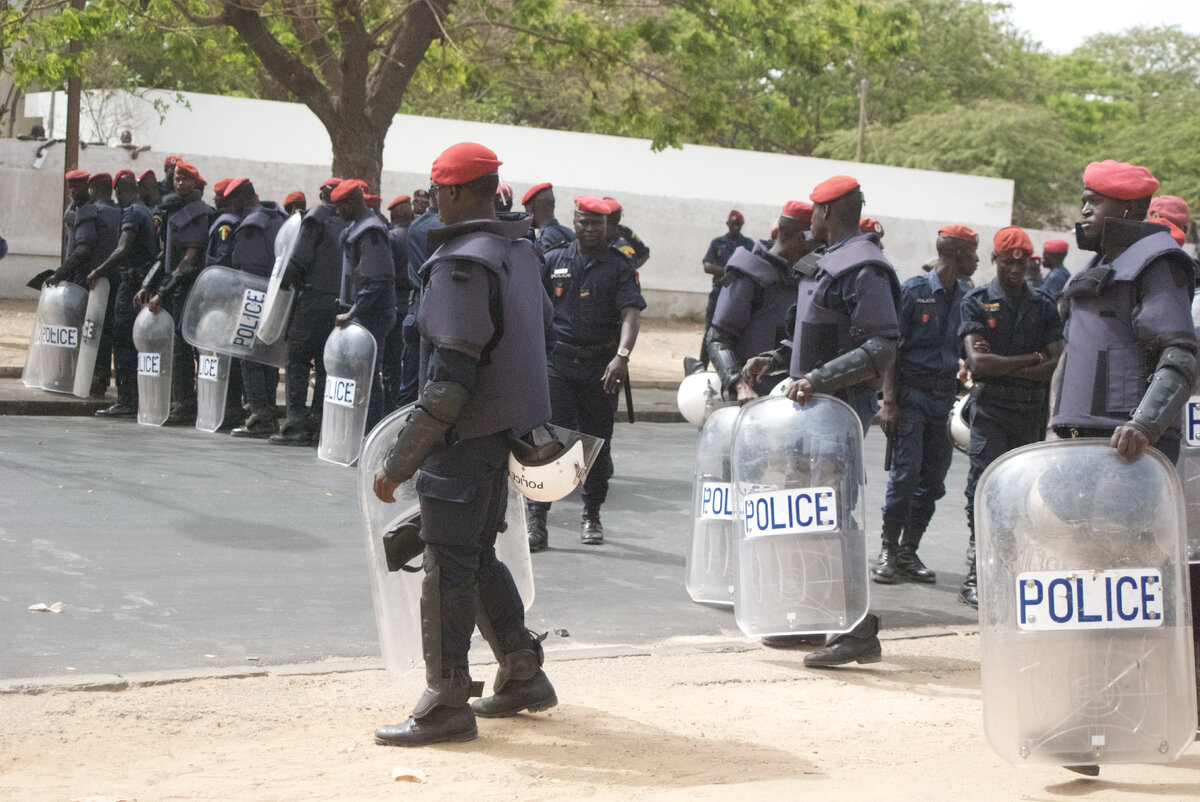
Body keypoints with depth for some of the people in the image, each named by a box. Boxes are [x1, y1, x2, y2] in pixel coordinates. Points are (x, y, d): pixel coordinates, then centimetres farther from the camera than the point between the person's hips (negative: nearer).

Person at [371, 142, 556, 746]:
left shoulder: (462, 266, -21)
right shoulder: (520, 250, 9)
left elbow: (449, 383, -24)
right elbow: (543, 324, 23)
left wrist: (398, 463, -21)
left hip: (465, 438, -9)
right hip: (505, 427, 10)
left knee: (448, 566, -2)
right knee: (479, 556, 20)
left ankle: (446, 703, 4)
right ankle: (523, 677, 28)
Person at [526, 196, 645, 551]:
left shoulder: (619, 266, 3)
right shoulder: (553, 261, 8)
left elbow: (631, 314, -9)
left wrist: (622, 355, -24)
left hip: (601, 365, 0)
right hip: (558, 361, 0)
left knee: (598, 442, 8)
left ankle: (592, 516, 23)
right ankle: (536, 519, -8)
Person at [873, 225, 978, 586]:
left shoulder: (968, 296, 10)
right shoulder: (913, 291, -5)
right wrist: (889, 402, -12)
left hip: (947, 393, 5)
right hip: (911, 390, -5)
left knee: (933, 479, 4)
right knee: (906, 472, -9)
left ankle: (908, 552, 14)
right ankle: (888, 550, 3)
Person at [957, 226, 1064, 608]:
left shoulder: (1043, 304, 12)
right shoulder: (977, 301, 3)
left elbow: (1057, 364, 1)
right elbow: (978, 362, -9)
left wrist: (1002, 366, -8)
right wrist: (1033, 359, -6)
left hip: (1033, 408, 3)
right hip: (990, 406, -3)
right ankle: (976, 575, -11)